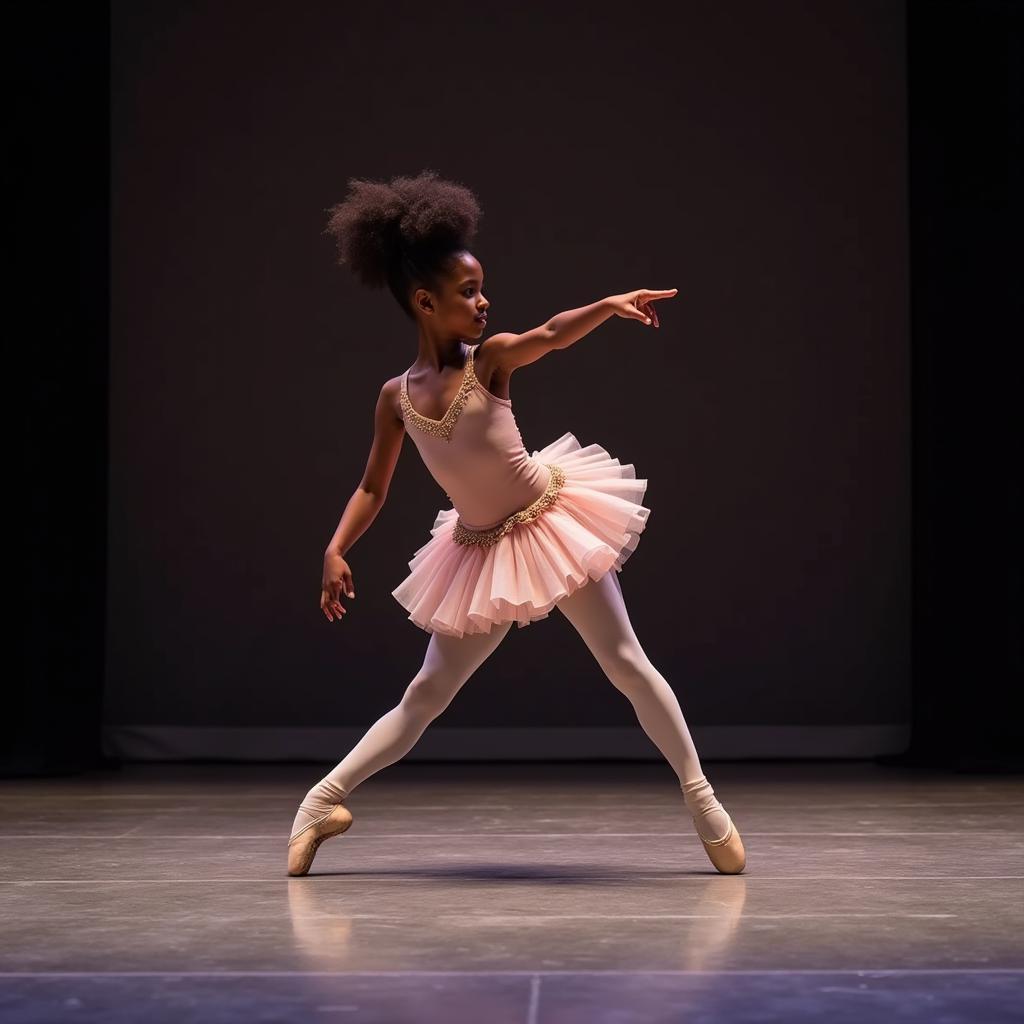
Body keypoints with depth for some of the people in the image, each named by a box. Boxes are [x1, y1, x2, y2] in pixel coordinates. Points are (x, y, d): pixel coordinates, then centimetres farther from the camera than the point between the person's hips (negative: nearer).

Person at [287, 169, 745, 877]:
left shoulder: (490, 359, -11)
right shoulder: (398, 396, -2)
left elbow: (553, 335, -32)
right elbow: (373, 488, 7)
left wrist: (609, 305, -50)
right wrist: (337, 550, -6)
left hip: (551, 523, -3)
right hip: (479, 554, 3)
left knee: (625, 662, -2)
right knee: (425, 697, 7)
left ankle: (701, 799, 6)